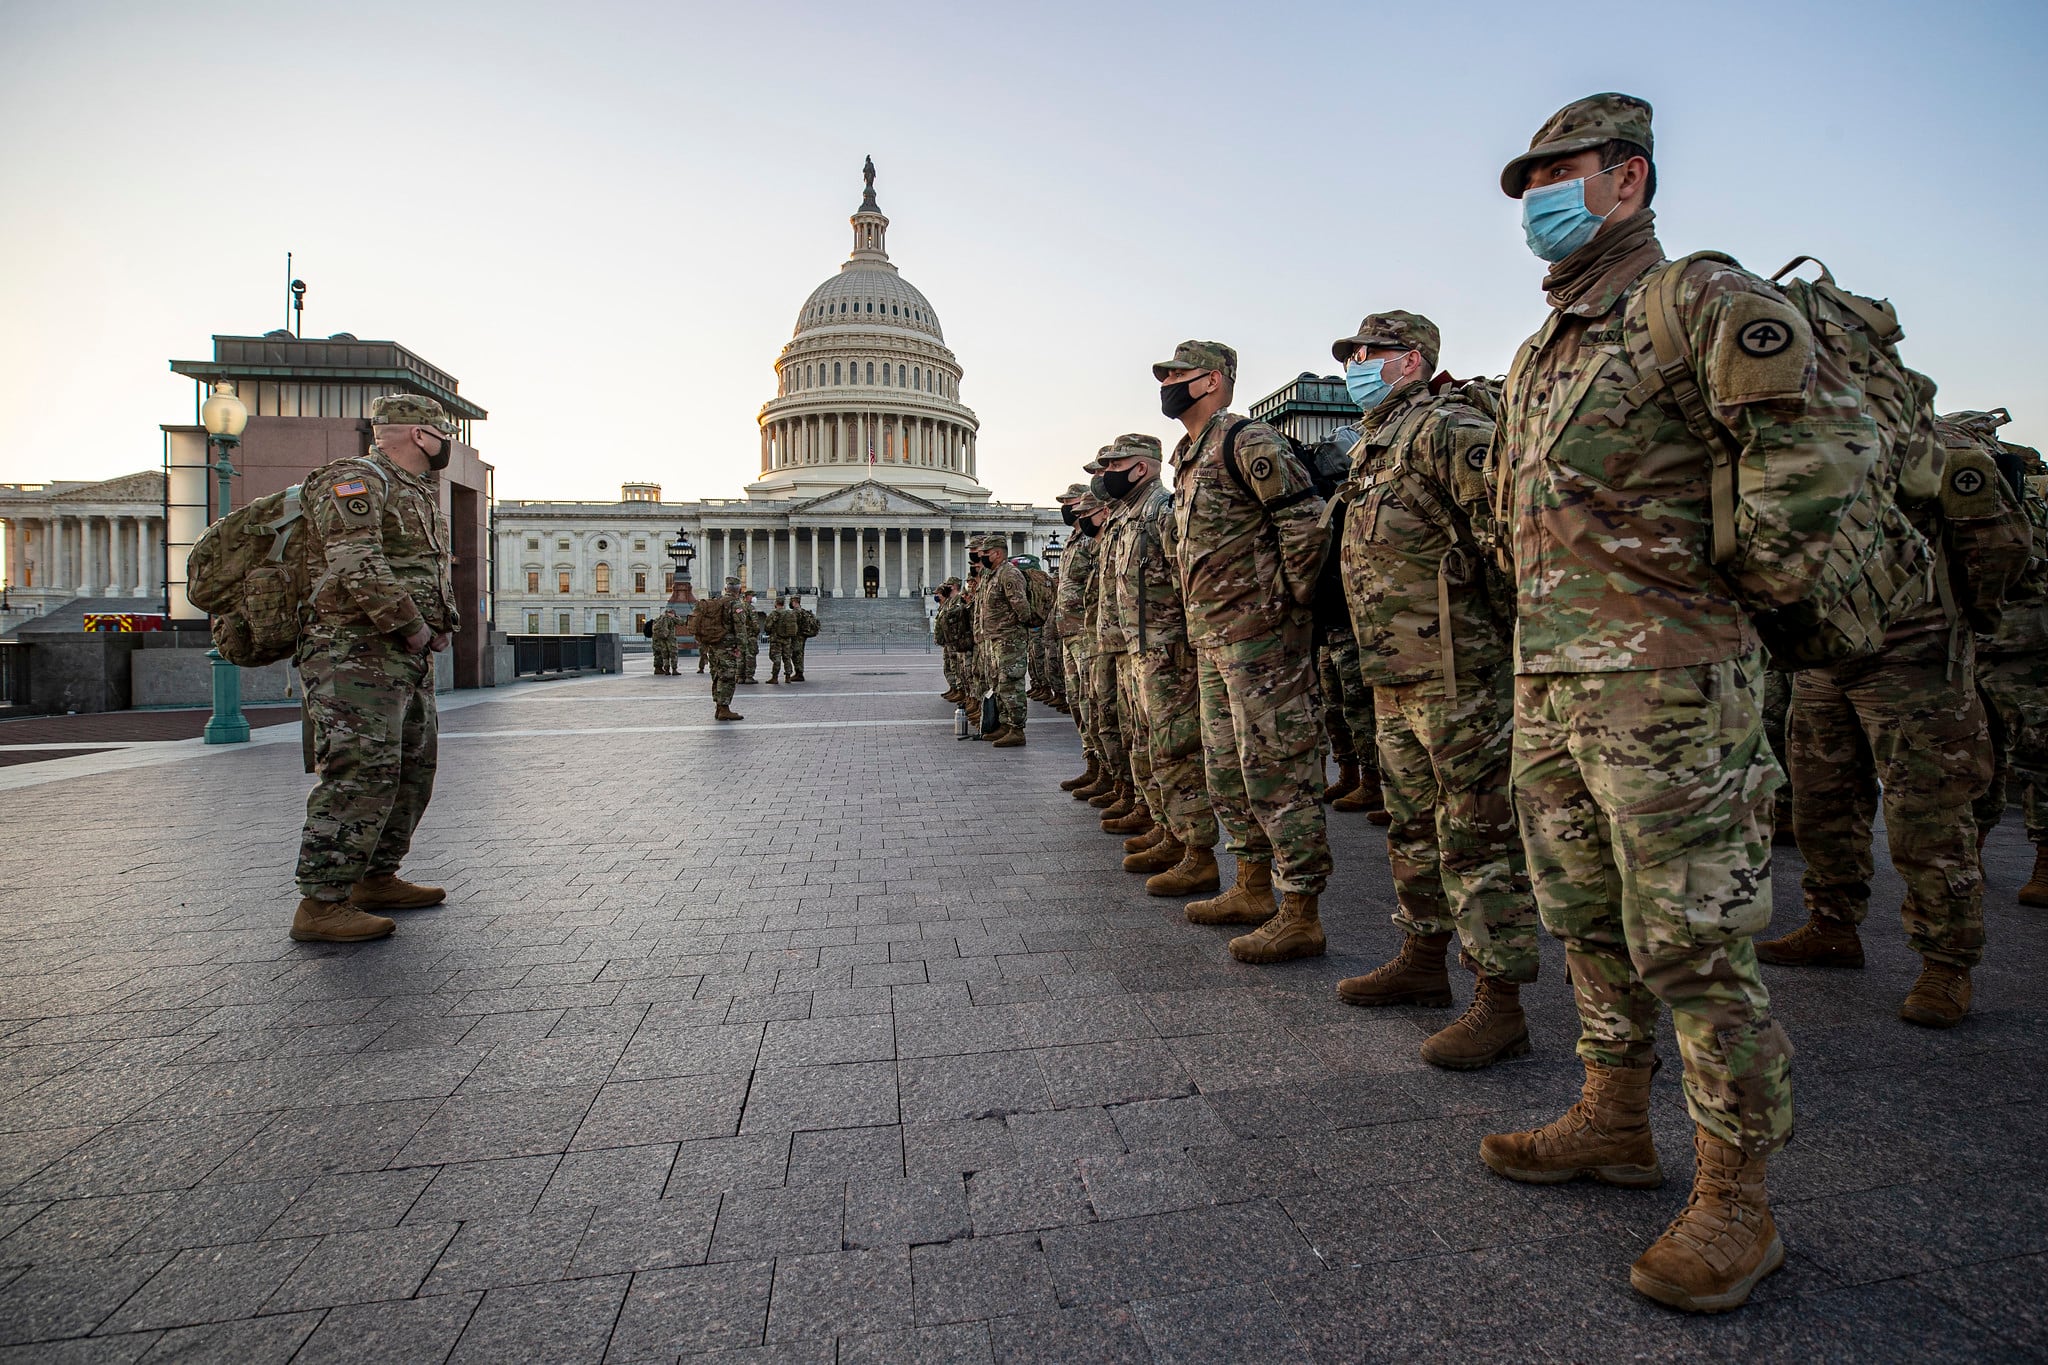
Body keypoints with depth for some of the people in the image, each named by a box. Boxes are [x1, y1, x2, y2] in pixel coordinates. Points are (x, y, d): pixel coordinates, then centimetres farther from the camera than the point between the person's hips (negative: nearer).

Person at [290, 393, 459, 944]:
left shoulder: (419, 493, 22)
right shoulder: (355, 480, -9)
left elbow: (432, 572, 28)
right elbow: (359, 570, -22)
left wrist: (441, 625, 10)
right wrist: (414, 628, -16)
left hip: (408, 658, 10)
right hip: (358, 654, -10)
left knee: (413, 769, 14)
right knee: (361, 774, -13)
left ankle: (376, 879, 24)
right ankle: (321, 905, -8)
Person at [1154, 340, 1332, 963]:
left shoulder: (1246, 441, -11)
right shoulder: (1187, 459, 19)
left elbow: (1308, 521, -17)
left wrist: (1289, 607, -13)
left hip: (1260, 637, -10)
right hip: (1212, 641, 10)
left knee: (1278, 771, -6)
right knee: (1227, 770, 16)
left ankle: (1301, 916, 2)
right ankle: (1252, 890, 29)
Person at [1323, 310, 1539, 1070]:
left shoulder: (1442, 428, -10)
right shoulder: (1371, 449, 20)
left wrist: (1497, 607, -16)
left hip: (1457, 673, -10)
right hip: (1394, 679, 10)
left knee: (1477, 834, -4)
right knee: (1413, 826, 19)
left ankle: (1500, 1006, 5)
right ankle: (1423, 960, 34)